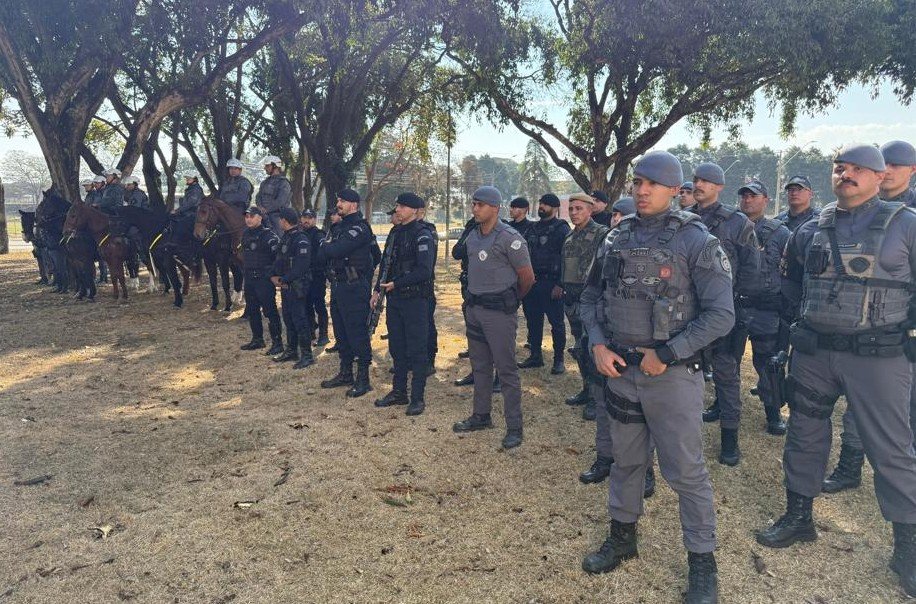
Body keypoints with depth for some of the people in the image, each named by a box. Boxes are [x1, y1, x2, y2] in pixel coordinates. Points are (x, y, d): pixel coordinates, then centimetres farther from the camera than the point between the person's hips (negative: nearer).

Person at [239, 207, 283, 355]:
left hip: (264, 279, -8)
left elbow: (279, 255, -18)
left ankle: (277, 342, 0)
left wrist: (274, 273, -19)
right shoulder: (245, 234, 11)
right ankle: (257, 339, 27)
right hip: (249, 278, 8)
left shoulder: (268, 235, -13)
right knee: (252, 310, 15)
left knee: (270, 311, -6)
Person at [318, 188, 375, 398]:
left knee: (357, 334, -5)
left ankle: (363, 379, 3)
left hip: (354, 288, -9)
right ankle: (345, 374, 28)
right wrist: (330, 248, -5)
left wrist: (326, 247, -3)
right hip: (337, 286, 10)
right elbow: (321, 254, 13)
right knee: (341, 333, 16)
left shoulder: (360, 228, -12)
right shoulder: (338, 227, 18)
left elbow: (336, 250, -22)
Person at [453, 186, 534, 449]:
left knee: (506, 369, -2)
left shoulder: (509, 238, -14)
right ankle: (481, 416, 31)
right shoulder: (473, 236, 11)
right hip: (473, 308, 8)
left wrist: (511, 300, 5)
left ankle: (514, 427, 7)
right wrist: (472, 299, 17)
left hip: (499, 311, -8)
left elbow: (527, 277, -9)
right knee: (480, 366, 17)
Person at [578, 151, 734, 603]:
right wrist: (598, 345, -4)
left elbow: (720, 314, -12)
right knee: (626, 460, 18)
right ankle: (622, 537, 37)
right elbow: (590, 298, 11)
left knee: (686, 471, 4)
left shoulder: (696, 241, -8)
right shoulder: (616, 239, 6)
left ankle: (702, 562, 23)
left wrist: (666, 355, -16)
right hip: (620, 369, 5)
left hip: (672, 374, -4)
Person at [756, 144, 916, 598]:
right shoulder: (811, 230, 7)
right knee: (804, 434, 12)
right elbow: (792, 272, 26)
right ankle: (799, 517, 29)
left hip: (878, 355, -4)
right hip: (813, 351, 4)